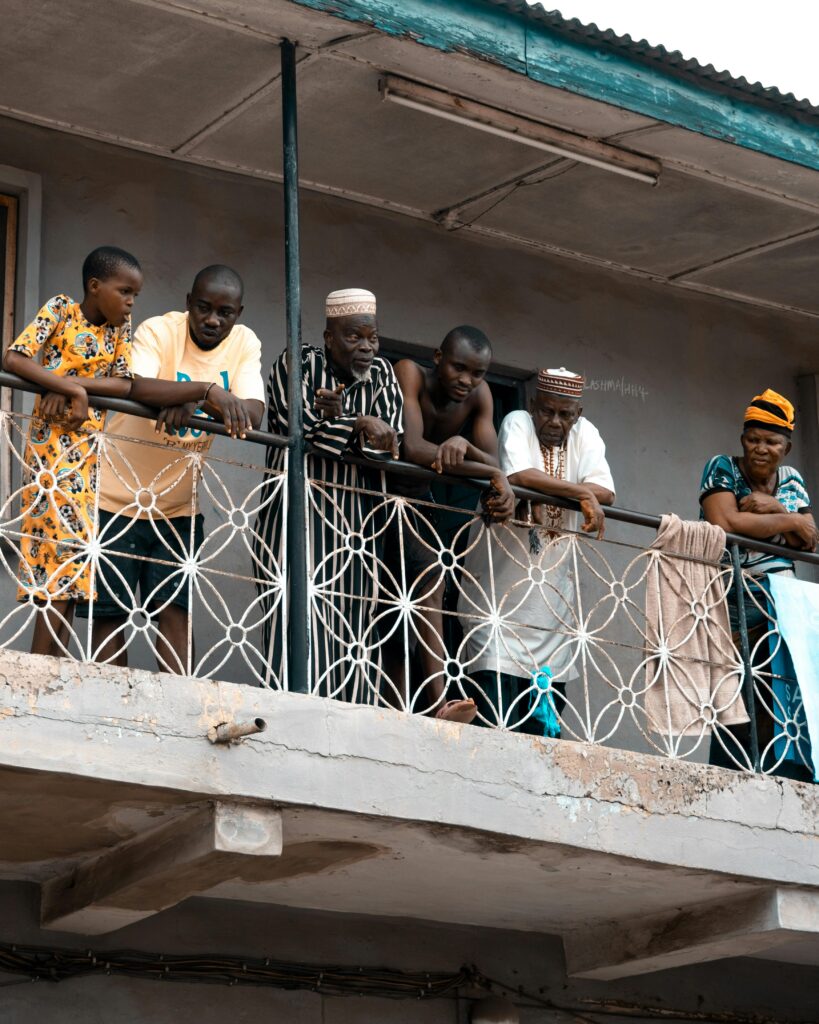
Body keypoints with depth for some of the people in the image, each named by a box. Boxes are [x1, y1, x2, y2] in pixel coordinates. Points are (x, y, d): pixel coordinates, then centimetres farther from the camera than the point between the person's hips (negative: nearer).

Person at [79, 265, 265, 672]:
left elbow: (253, 413, -17)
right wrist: (208, 390, -45)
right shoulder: (158, 331, -14)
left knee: (174, 613, -4)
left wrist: (194, 403, -33)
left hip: (178, 506, 3)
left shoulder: (245, 343, -3)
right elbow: (135, 387, -34)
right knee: (110, 613, -1)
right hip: (117, 497, -2)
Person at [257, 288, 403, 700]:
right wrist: (360, 426, -7)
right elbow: (302, 431, -14)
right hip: (302, 515, -5)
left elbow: (391, 441, 0)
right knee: (304, 627, -16)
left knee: (356, 633, -2)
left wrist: (338, 420, -14)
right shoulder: (298, 365, 2)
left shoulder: (381, 374, 15)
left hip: (361, 525, 5)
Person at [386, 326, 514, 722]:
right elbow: (412, 448, -33)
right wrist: (493, 474, -33)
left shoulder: (478, 395, -3)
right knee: (428, 571, -23)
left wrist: (464, 444, -32)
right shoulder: (409, 374, -20)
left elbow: (493, 462, -8)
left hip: (419, 500, 6)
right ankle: (440, 700, -30)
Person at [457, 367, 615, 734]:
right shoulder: (517, 423, -5)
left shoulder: (585, 433, 6)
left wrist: (543, 490, -18)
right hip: (499, 578, -5)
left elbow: (606, 492, -8)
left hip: (551, 585, 5)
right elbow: (518, 476, -25)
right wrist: (580, 492, -19)